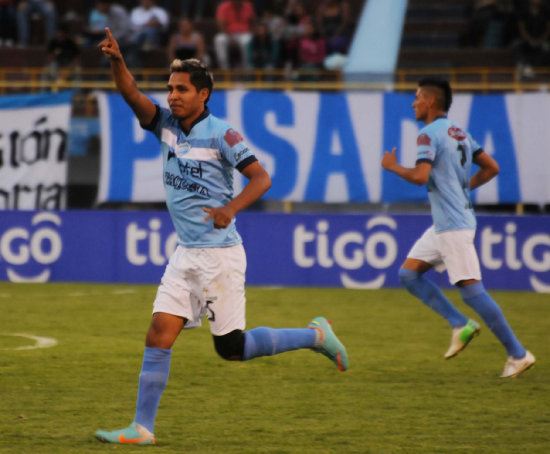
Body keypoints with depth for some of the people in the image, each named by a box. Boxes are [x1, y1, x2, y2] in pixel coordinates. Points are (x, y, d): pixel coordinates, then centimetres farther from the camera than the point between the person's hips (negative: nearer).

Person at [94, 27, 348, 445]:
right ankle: (142, 428, -1)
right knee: (159, 337, -3)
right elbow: (132, 94, -8)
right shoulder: (165, 124, 5)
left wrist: (231, 208, -30)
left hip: (220, 254, -6)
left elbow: (261, 177, -14)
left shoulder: (221, 134, -12)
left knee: (232, 348, -1)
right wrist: (117, 61, -27)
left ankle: (315, 336, 18)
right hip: (185, 255, 6)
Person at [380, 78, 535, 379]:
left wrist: (392, 166, -7)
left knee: (471, 291, -9)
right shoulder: (459, 133, 15)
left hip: (453, 226, -10)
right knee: (408, 274, 11)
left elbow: (420, 176, -25)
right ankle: (459, 325, 6)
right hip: (443, 225, 10)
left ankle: (518, 354, -7)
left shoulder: (429, 135, -13)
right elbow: (491, 168, 17)